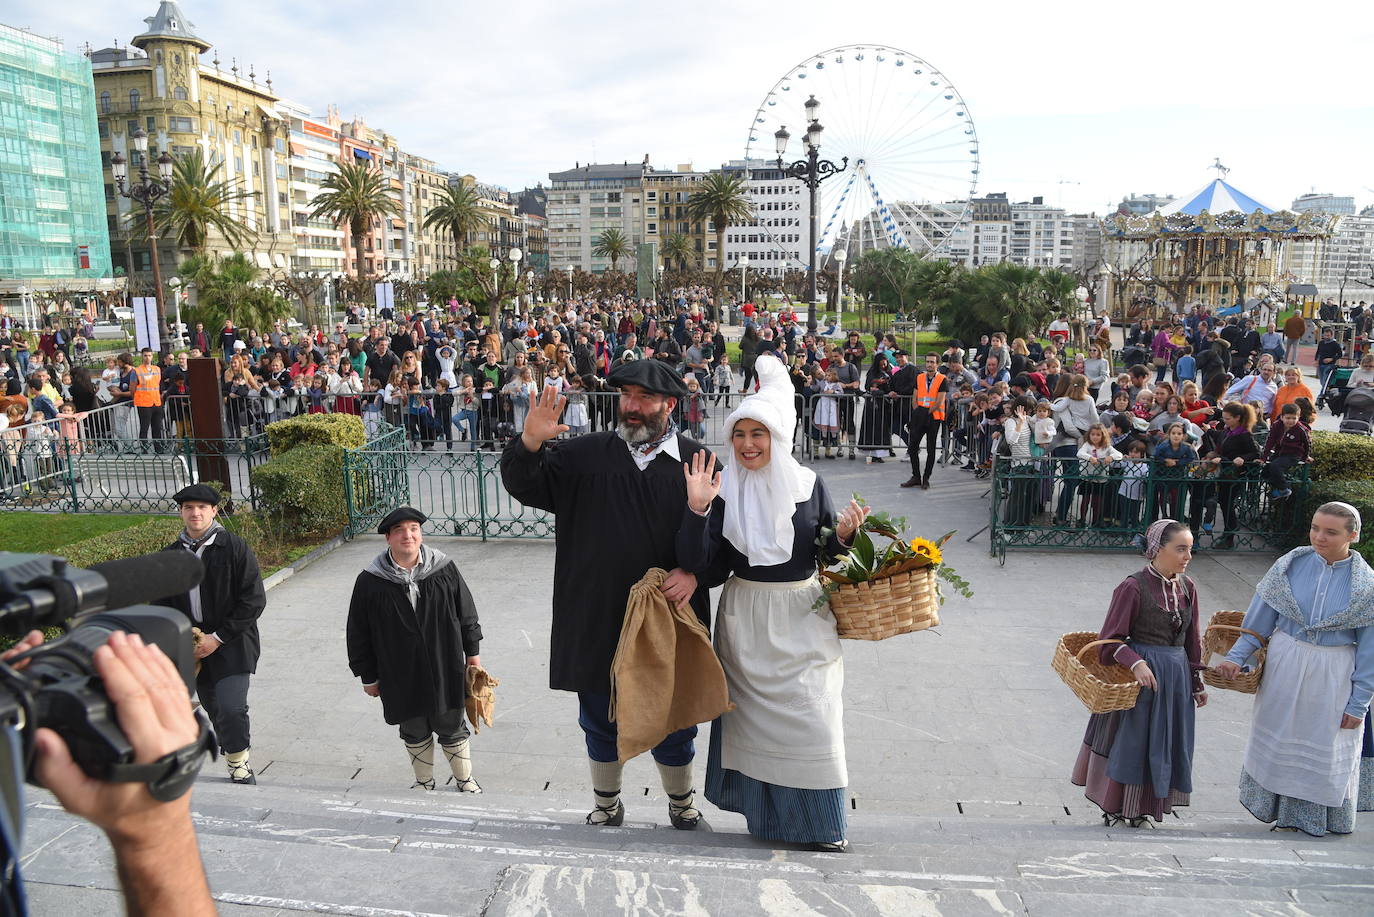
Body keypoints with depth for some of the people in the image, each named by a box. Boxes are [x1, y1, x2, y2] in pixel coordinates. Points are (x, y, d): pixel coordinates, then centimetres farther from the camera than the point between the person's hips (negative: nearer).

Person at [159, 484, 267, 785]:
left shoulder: (234, 547, -8)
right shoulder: (170, 555, 7)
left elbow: (254, 600, -10)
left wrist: (217, 637, -13)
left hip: (232, 646, -5)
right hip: (193, 648, 5)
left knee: (231, 709, -15)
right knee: (215, 711, 12)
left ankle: (239, 766, 7)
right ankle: (237, 767, 31)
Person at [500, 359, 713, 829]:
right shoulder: (584, 453, 4)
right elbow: (524, 486, -2)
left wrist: (694, 571, -16)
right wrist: (530, 443, -21)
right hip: (596, 622, 2)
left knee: (673, 722, 12)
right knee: (600, 721, 17)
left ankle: (682, 804, 38)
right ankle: (606, 804, 40)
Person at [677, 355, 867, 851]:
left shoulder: (808, 485, -3)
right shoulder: (723, 489, -5)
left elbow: (825, 555, 6)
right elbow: (699, 566, -13)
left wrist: (843, 535, -14)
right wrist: (696, 509, -23)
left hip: (803, 619, 0)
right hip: (747, 620, 0)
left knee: (811, 714, 2)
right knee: (756, 715, 8)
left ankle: (819, 819, 19)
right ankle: (768, 811, 27)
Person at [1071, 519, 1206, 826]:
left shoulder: (1187, 587, 3)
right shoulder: (1134, 587, -15)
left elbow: (1192, 640, 12)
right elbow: (1112, 639, -13)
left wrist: (1197, 684, 16)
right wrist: (1136, 663, -28)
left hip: (1177, 674, 6)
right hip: (1142, 673, -6)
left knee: (1167, 741, 13)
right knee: (1132, 740, 4)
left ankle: (1141, 807, 29)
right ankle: (1115, 805, 20)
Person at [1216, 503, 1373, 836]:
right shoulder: (1292, 564, -5)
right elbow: (1260, 616, 0)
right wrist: (1237, 656, -5)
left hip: (1332, 676, -2)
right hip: (1284, 665, 2)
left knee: (1325, 747, 11)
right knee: (1278, 736, 14)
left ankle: (1316, 814, 33)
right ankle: (1283, 807, 34)